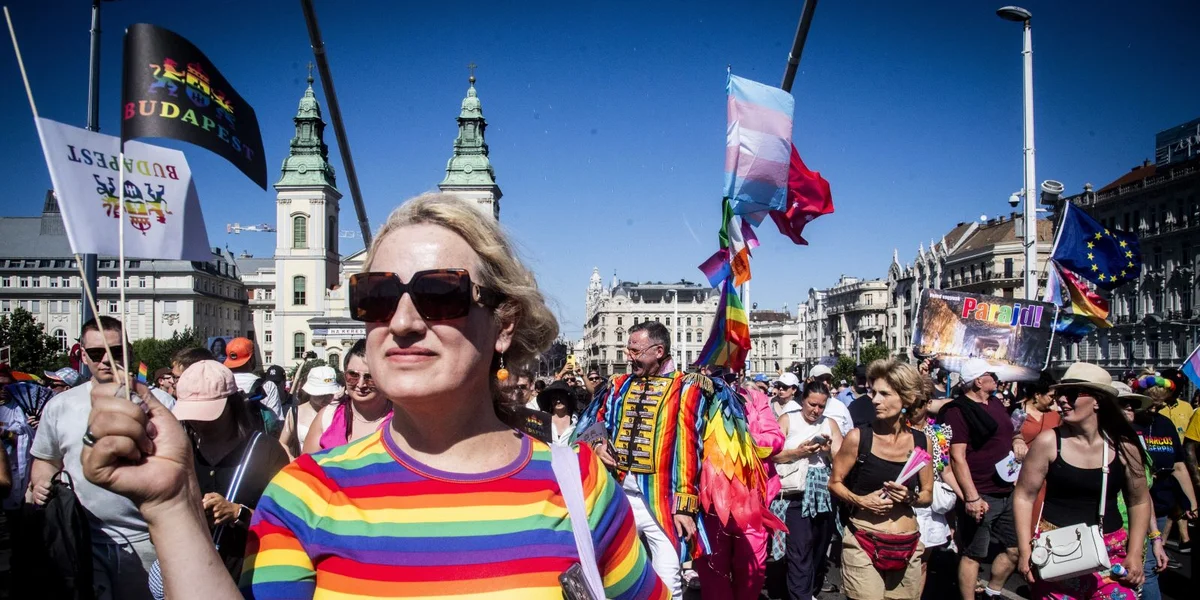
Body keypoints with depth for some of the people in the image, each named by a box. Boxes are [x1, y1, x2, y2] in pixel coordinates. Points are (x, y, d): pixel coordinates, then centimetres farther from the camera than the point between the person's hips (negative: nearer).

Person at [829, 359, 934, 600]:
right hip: (863, 543, -3)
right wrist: (860, 500, -17)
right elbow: (834, 483, 0)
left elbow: (928, 494, 10)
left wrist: (911, 497, -11)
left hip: (907, 547, 3)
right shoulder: (858, 437, -8)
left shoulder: (921, 442, 1)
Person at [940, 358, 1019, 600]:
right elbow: (957, 457, -18)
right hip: (980, 496, -8)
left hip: (1007, 492, 9)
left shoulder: (996, 404, 12)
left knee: (1015, 550, 16)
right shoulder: (958, 411, -13)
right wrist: (971, 497, -23)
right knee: (972, 554, 0)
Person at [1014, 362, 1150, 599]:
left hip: (1110, 552, 2)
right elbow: (1024, 496, -2)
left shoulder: (1123, 446, -2)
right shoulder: (1048, 442, -7)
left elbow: (1139, 501, 10)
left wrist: (1135, 554, 4)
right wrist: (1025, 550, -8)